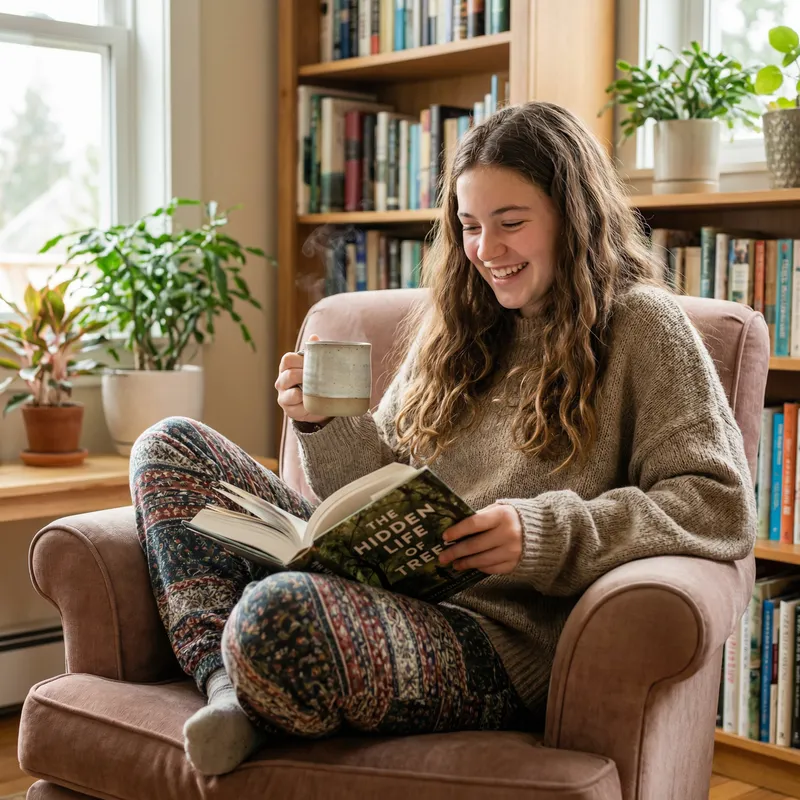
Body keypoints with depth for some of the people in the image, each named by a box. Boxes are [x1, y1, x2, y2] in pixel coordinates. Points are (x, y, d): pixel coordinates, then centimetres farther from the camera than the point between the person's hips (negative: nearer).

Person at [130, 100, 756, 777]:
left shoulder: (639, 325, 1)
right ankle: (229, 690, -16)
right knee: (172, 446, 3)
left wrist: (549, 533, -22)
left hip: (497, 643, -7)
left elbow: (723, 505, -10)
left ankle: (250, 703, 0)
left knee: (277, 615, -37)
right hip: (383, 585, 8)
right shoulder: (456, 327, 19)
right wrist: (325, 424, -2)